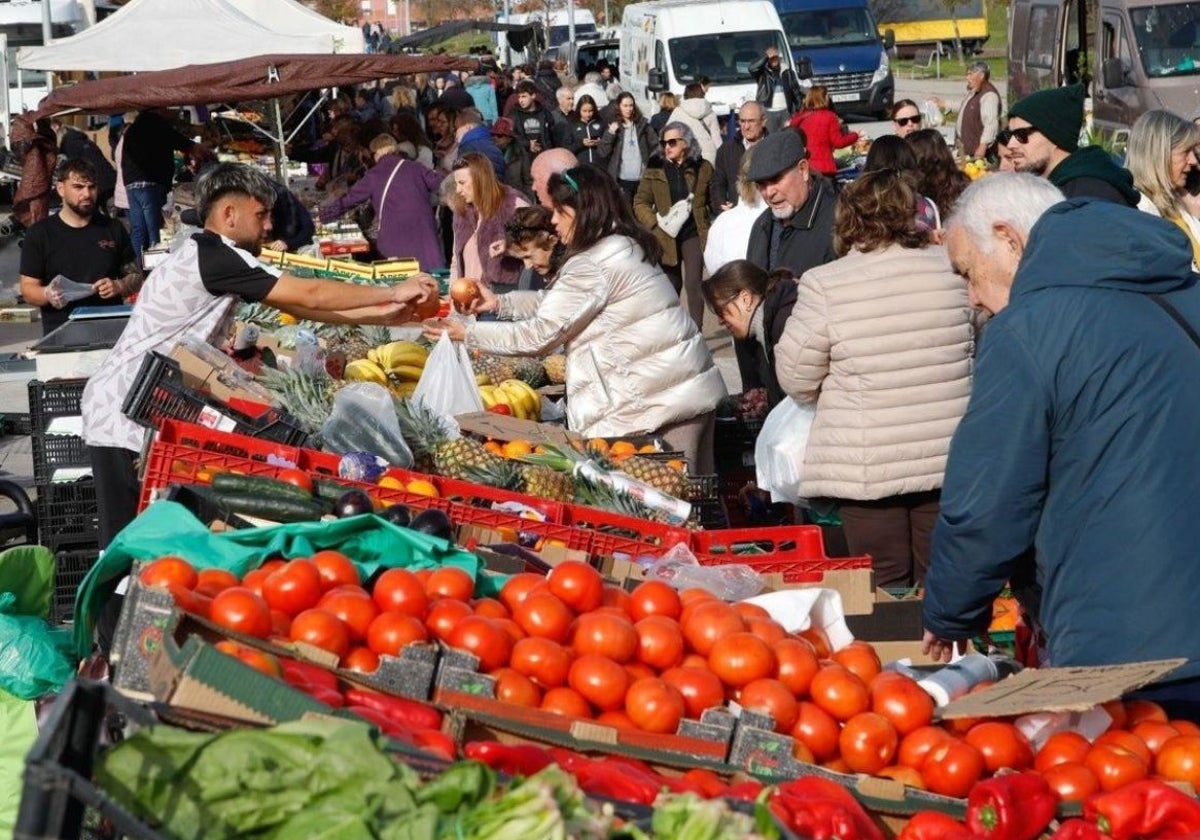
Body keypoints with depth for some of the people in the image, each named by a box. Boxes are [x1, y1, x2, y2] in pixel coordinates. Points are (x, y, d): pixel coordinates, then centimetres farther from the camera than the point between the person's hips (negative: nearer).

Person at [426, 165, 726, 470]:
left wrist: (468, 334, -2)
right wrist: (500, 302, 18)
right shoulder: (627, 246, 15)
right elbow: (556, 301, 25)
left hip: (662, 400, -10)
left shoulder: (592, 266, -16)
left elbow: (540, 335, -11)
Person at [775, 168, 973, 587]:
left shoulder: (824, 285, -12)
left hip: (869, 469, -3)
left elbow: (796, 379, -3)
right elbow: (981, 350, 13)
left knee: (884, 590, 5)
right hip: (948, 458, 3)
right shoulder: (951, 268, -2)